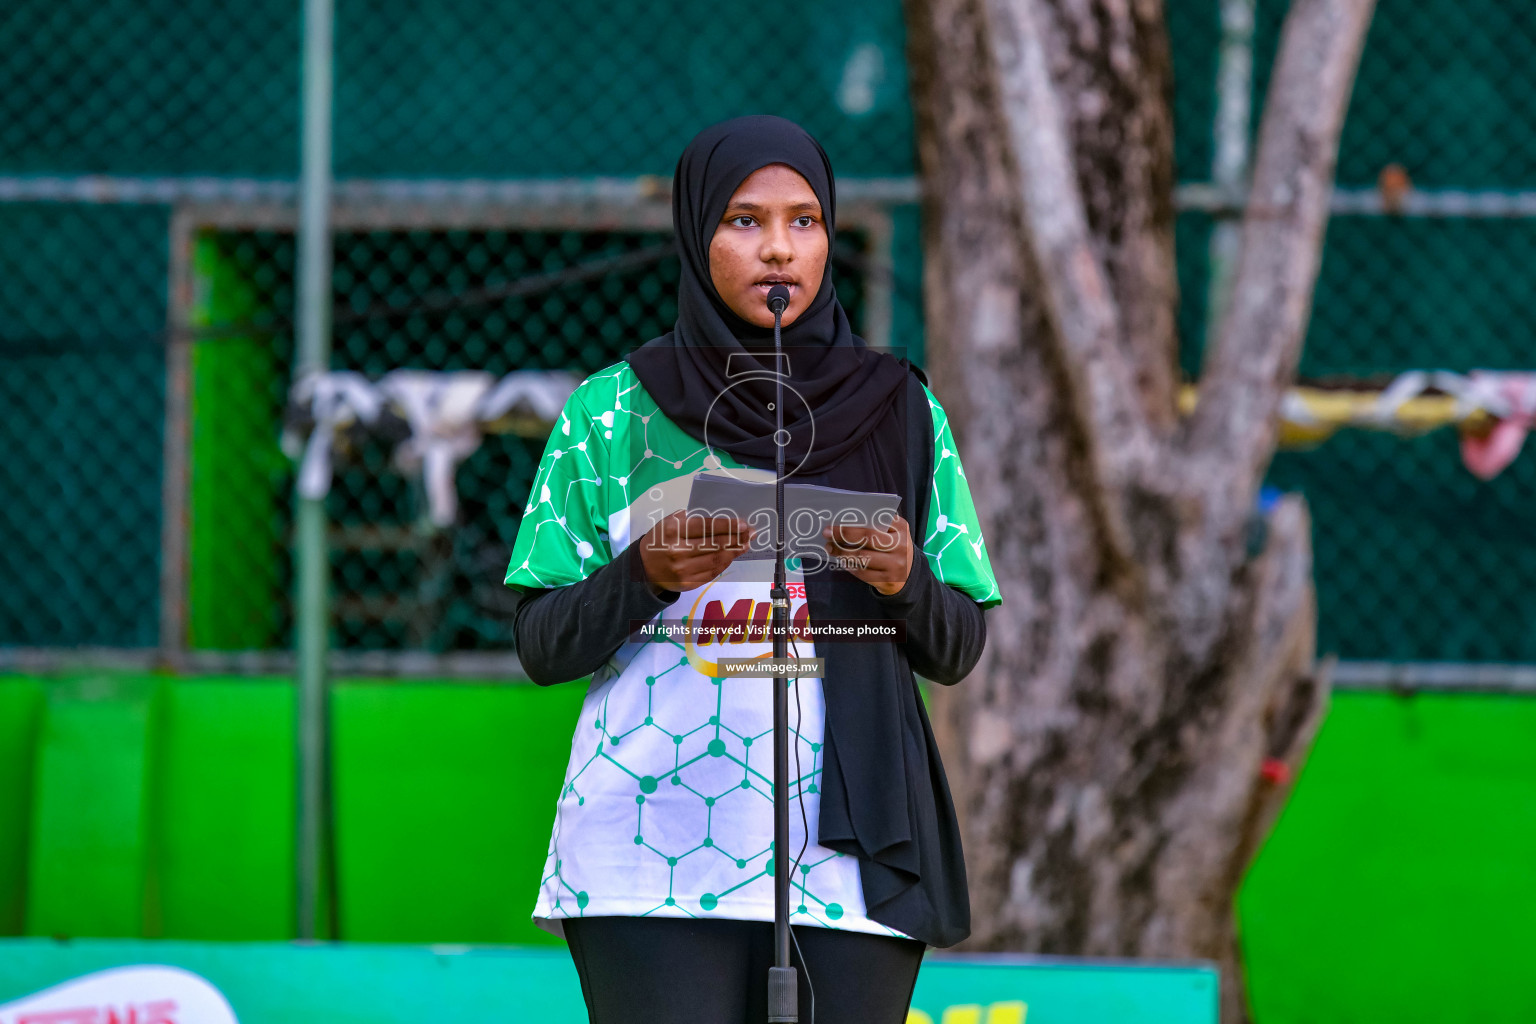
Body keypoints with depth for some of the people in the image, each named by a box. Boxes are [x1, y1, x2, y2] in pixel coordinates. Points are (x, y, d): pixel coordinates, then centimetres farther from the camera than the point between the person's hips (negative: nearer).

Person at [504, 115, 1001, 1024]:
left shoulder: (901, 412, 10)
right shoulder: (613, 412, 6)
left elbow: (960, 650, 11)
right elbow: (541, 648, 5)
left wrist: (905, 583, -11)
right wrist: (645, 576, -14)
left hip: (849, 861, 2)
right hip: (655, 862, -1)